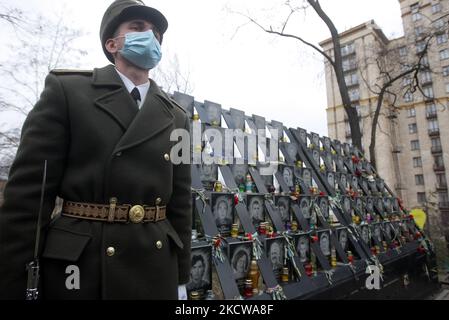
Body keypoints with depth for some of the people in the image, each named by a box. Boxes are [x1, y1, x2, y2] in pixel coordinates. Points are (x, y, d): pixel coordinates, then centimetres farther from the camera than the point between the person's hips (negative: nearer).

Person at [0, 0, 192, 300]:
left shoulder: (176, 117, 7)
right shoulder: (66, 90, -2)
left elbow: (181, 201, 6)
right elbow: (28, 190, -6)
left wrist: (181, 278, 7)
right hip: (78, 266, -3)